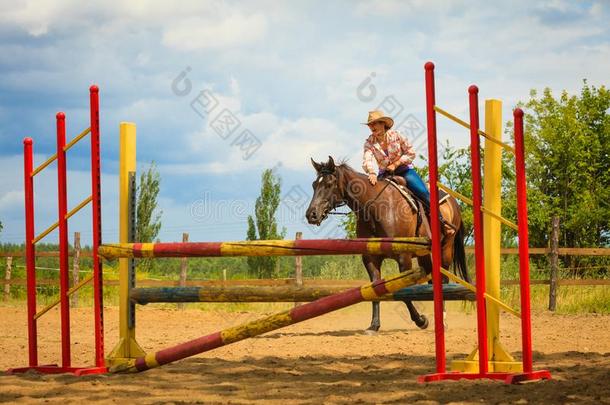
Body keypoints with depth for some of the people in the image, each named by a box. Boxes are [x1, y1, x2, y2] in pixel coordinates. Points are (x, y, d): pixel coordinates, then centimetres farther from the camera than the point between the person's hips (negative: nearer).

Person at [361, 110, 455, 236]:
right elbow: (367, 160, -22)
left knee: (423, 192, -20)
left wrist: (395, 164, -17)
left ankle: (442, 221, -9)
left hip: (404, 170, -3)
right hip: (385, 173, 3)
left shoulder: (395, 135, -9)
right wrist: (371, 173, -43)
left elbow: (411, 153, -6)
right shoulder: (369, 143, -6)